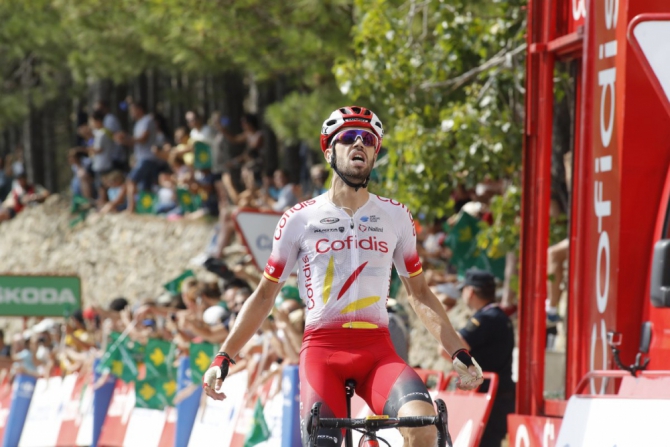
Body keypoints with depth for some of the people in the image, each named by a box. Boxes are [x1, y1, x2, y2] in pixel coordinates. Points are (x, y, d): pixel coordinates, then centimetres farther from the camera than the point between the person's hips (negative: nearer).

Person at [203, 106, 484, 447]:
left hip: (377, 350, 1)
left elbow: (418, 293, 19)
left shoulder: (395, 216, 12)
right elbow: (265, 295, 11)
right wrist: (223, 358, 3)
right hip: (322, 349, -1)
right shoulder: (300, 219, 6)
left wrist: (459, 353, 9)